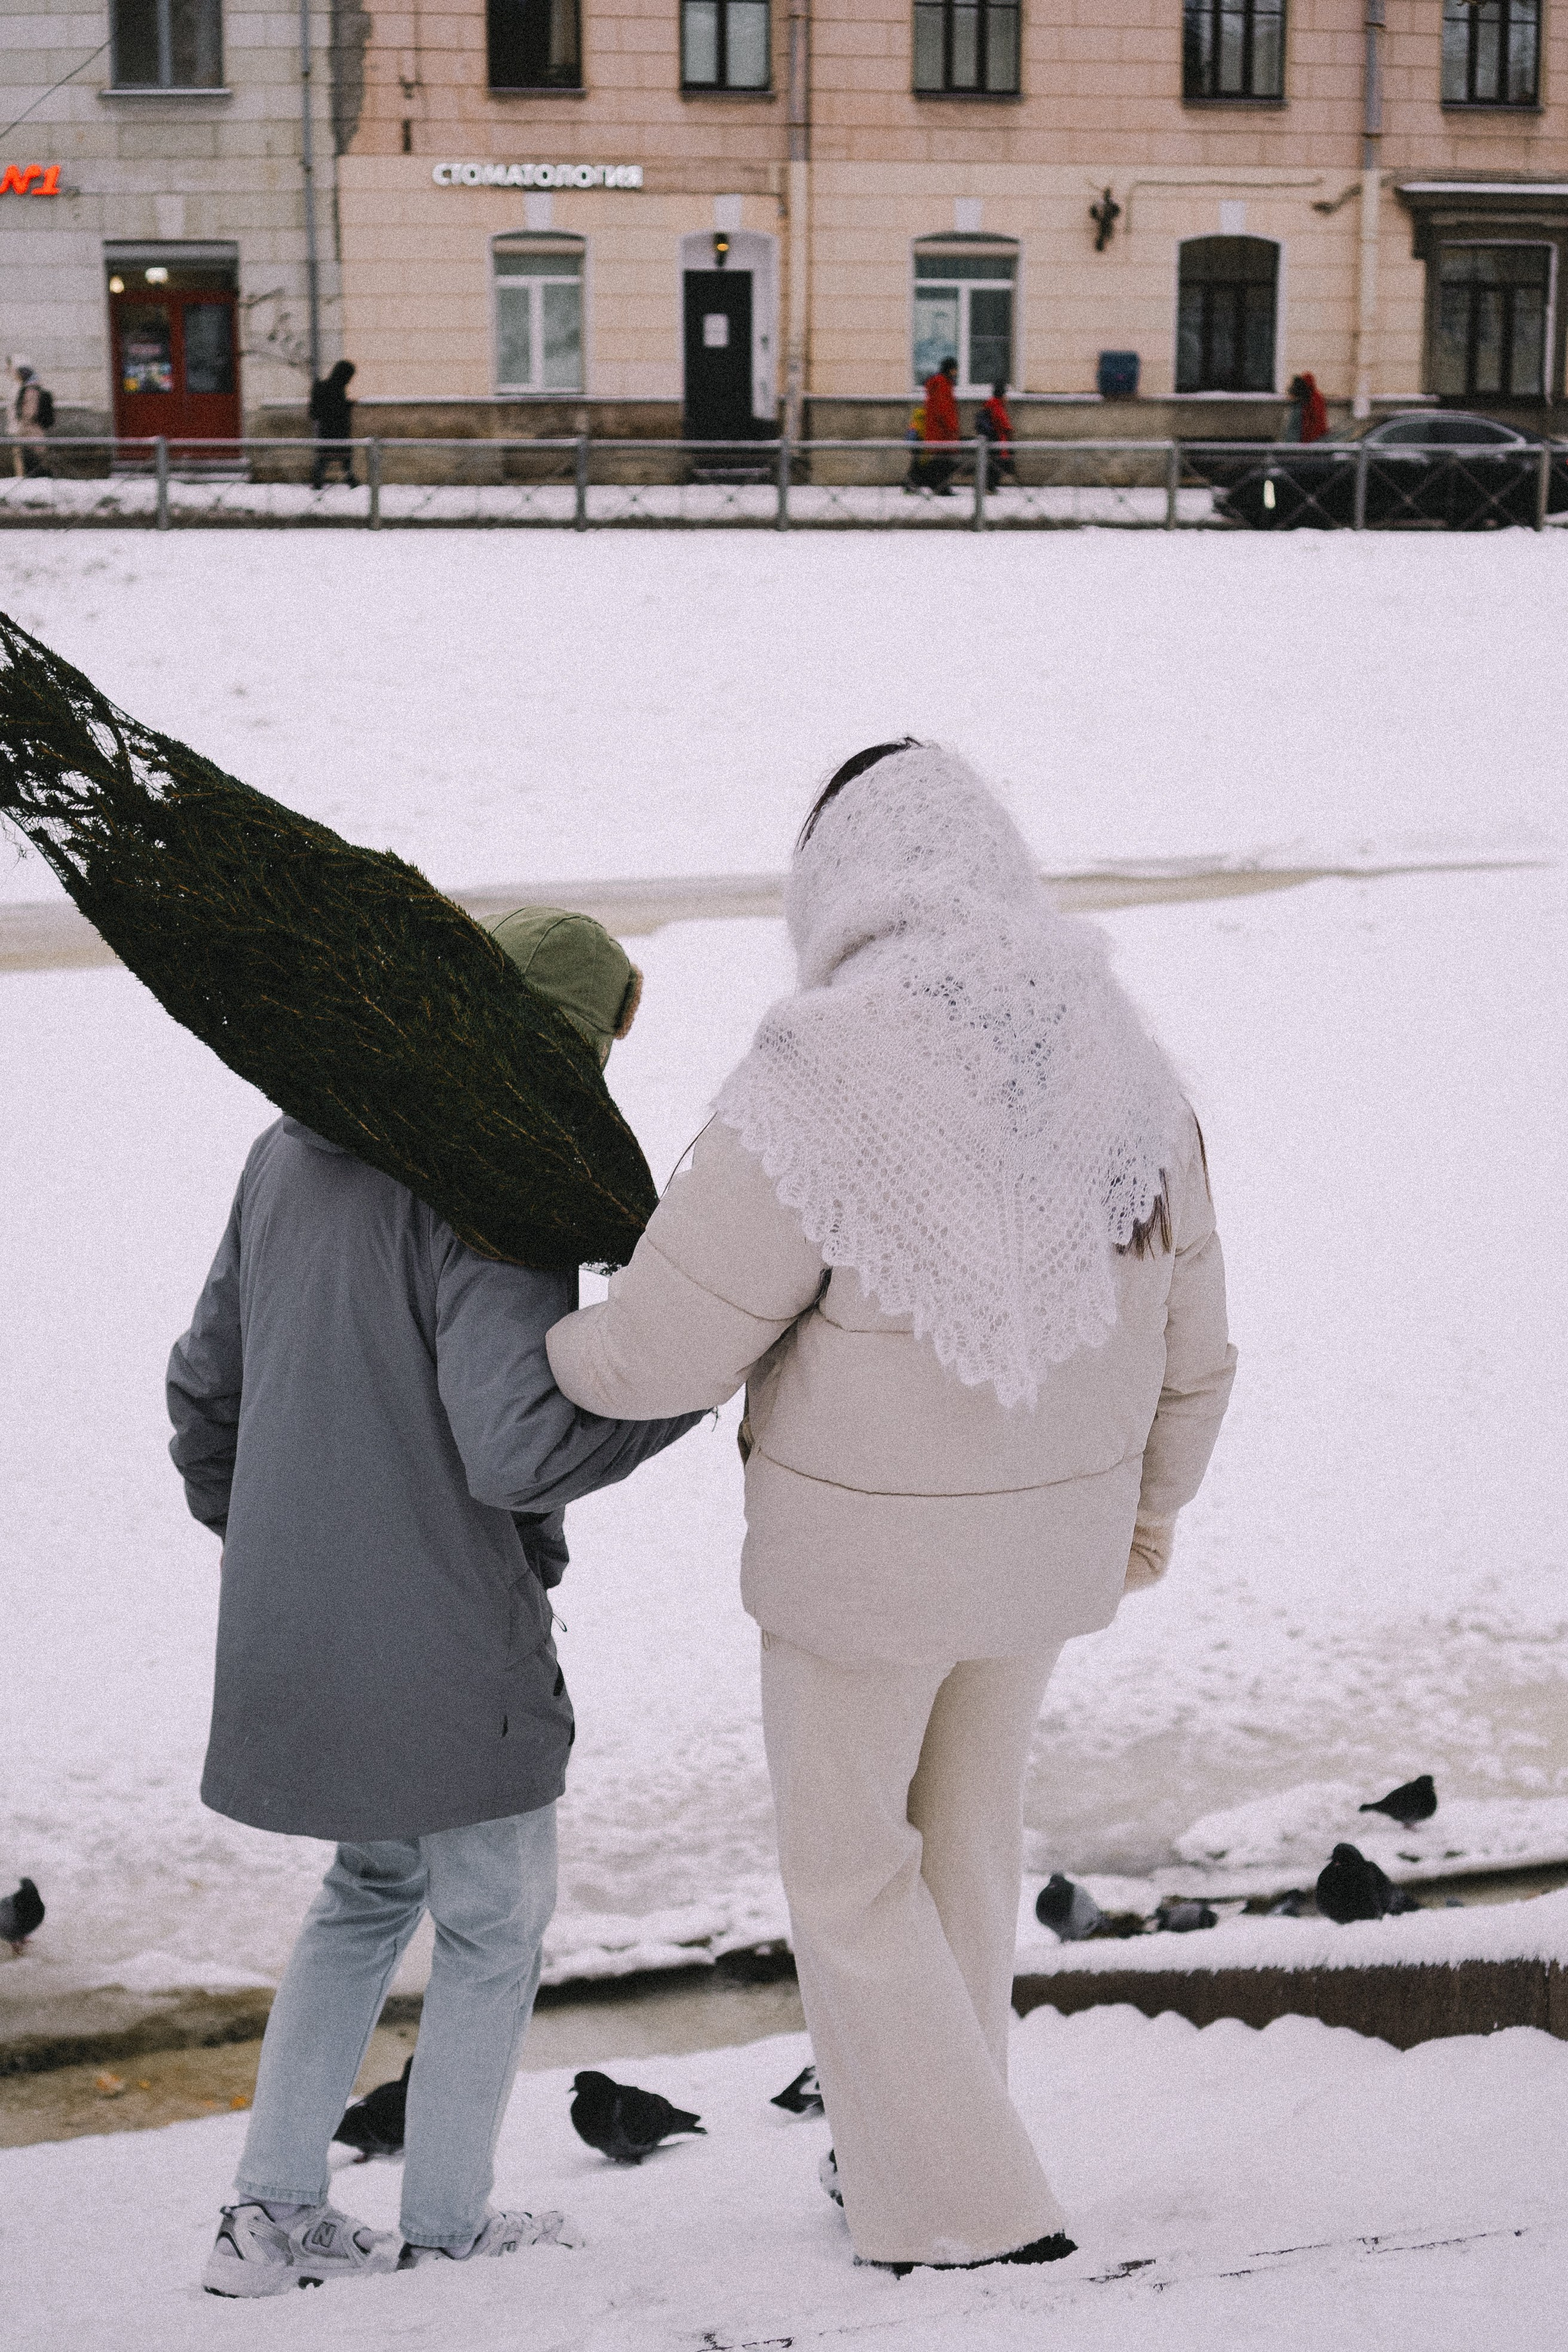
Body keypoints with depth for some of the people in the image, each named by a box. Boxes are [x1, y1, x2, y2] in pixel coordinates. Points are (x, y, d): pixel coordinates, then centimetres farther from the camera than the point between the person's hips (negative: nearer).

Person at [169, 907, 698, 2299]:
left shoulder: (293, 1156, 7)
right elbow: (518, 1446, -26)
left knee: (373, 1892, 25)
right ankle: (447, 2233, 25)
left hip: (294, 1639, 8)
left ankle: (274, 2211, 23)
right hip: (445, 1648, -8)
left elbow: (208, 1387, 14)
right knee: (495, 1923, 13)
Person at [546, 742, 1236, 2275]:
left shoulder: (821, 1083, -23)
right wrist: (1153, 1501, 23)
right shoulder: (1125, 1073, -5)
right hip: (1049, 1539, 6)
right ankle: (915, 2148, 41)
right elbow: (1189, 1351, 5)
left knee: (848, 1871, 15)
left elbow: (664, 1353, -19)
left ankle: (962, 2218, 19)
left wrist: (532, 1351, 3)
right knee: (966, 1831, 25)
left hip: (865, 1548, -6)